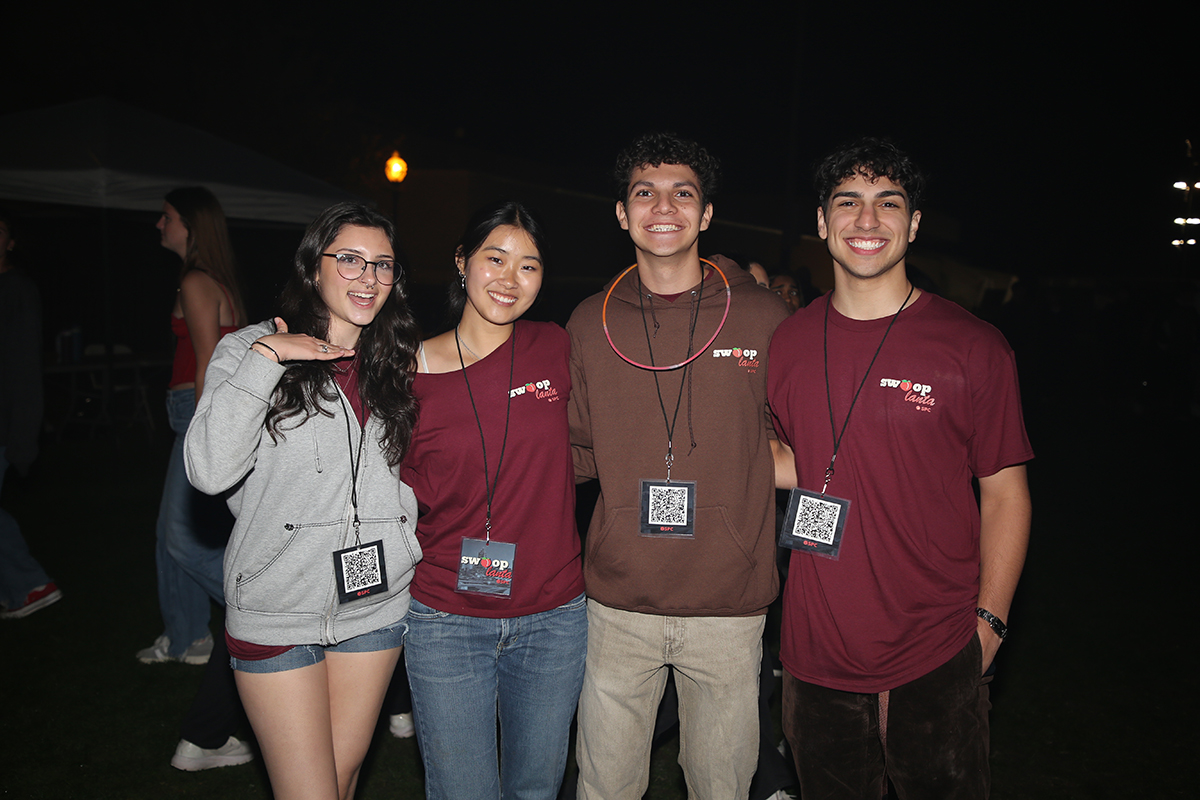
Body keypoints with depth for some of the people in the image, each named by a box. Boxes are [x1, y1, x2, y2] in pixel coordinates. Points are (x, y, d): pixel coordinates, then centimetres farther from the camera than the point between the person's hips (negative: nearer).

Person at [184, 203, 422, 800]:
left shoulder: (394, 364, 8)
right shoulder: (249, 349, -6)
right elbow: (210, 471, -21)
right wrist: (265, 357, -22)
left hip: (375, 603, 4)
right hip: (279, 612, -4)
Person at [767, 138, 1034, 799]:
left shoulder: (973, 348, -7)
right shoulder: (786, 342, 1)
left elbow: (1005, 492, -2)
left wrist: (990, 620, -5)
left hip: (937, 658, -2)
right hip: (816, 653, 3)